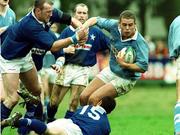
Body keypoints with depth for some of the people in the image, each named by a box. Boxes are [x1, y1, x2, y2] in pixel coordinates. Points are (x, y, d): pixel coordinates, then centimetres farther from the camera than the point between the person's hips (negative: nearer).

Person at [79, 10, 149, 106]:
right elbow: (96, 20, 2)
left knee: (93, 99, -19)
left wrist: (124, 64, -34)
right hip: (110, 71, 7)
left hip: (125, 79, -7)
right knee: (83, 97, 3)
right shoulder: (115, 26, -12)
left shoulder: (140, 42, -27)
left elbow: (143, 67, -28)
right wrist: (83, 27, -17)